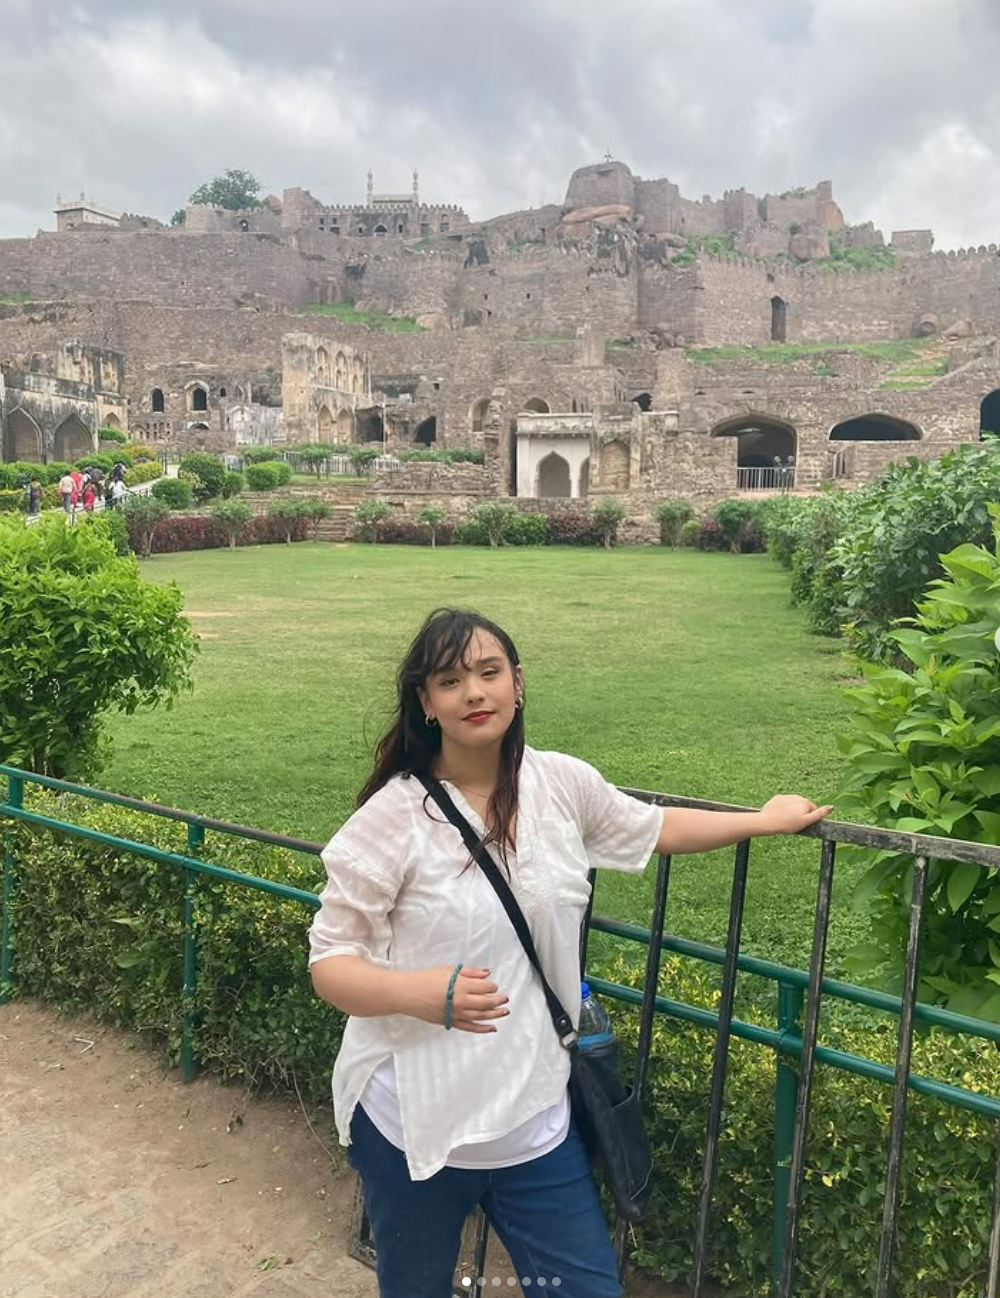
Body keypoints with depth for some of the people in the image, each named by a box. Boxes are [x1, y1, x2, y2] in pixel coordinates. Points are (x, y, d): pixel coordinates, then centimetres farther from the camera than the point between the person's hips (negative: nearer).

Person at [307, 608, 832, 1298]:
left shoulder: (562, 784, -4)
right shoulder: (393, 817, -17)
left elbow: (652, 827, 15)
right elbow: (329, 963, -13)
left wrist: (765, 821, 23)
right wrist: (417, 992, -32)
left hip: (535, 1113, 4)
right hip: (412, 1119, -3)